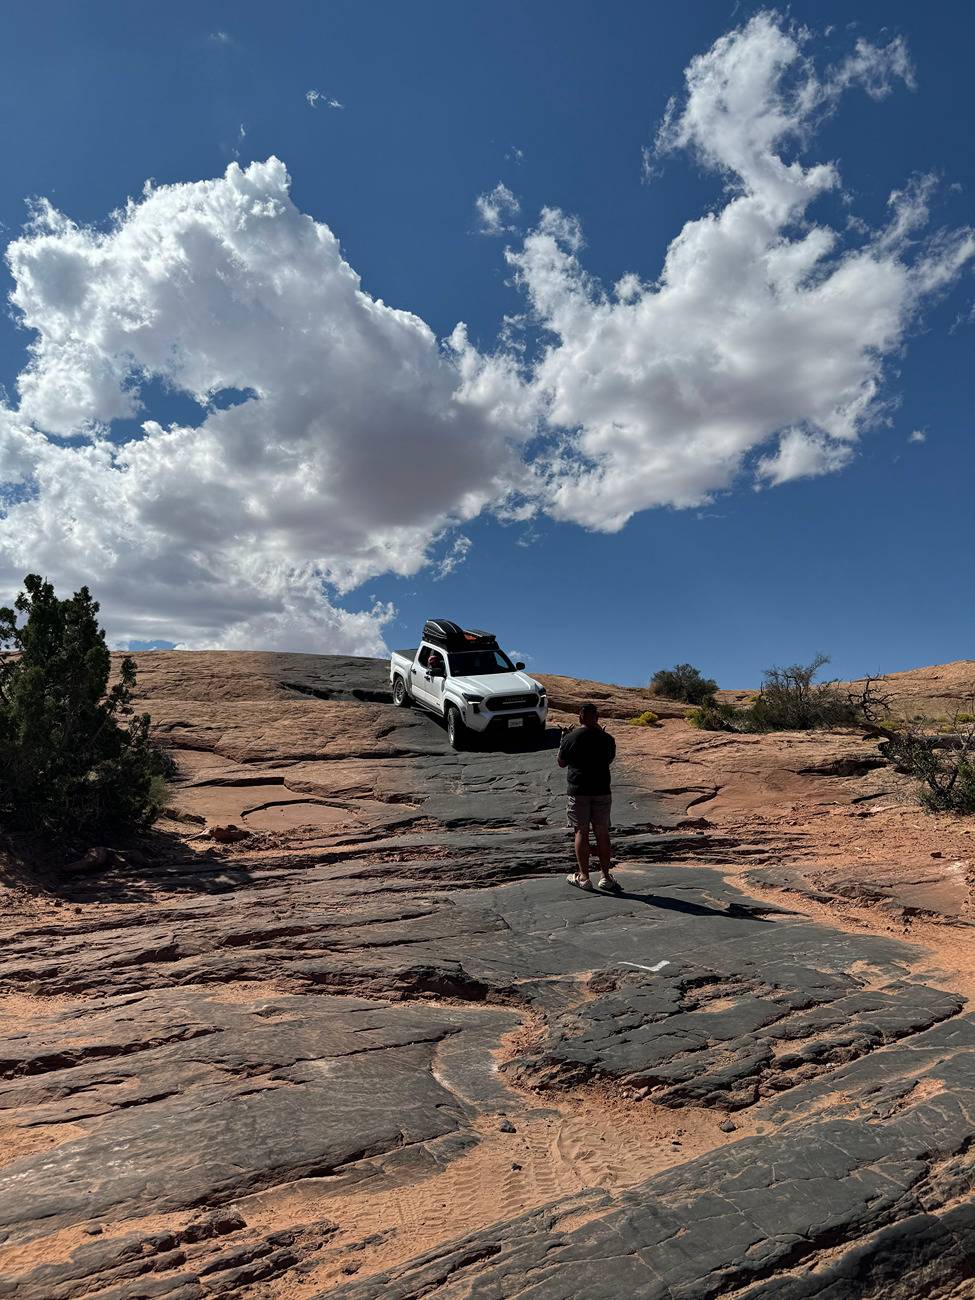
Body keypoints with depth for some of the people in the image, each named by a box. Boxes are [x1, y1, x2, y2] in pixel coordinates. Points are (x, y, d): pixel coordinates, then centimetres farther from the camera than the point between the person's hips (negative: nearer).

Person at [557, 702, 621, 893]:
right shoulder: (606, 739, -2)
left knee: (581, 833, 6)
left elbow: (561, 763, 5)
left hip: (578, 791, -2)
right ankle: (605, 878, 13)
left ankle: (584, 877, 9)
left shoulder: (570, 738, -7)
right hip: (602, 791, 2)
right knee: (602, 833, 8)